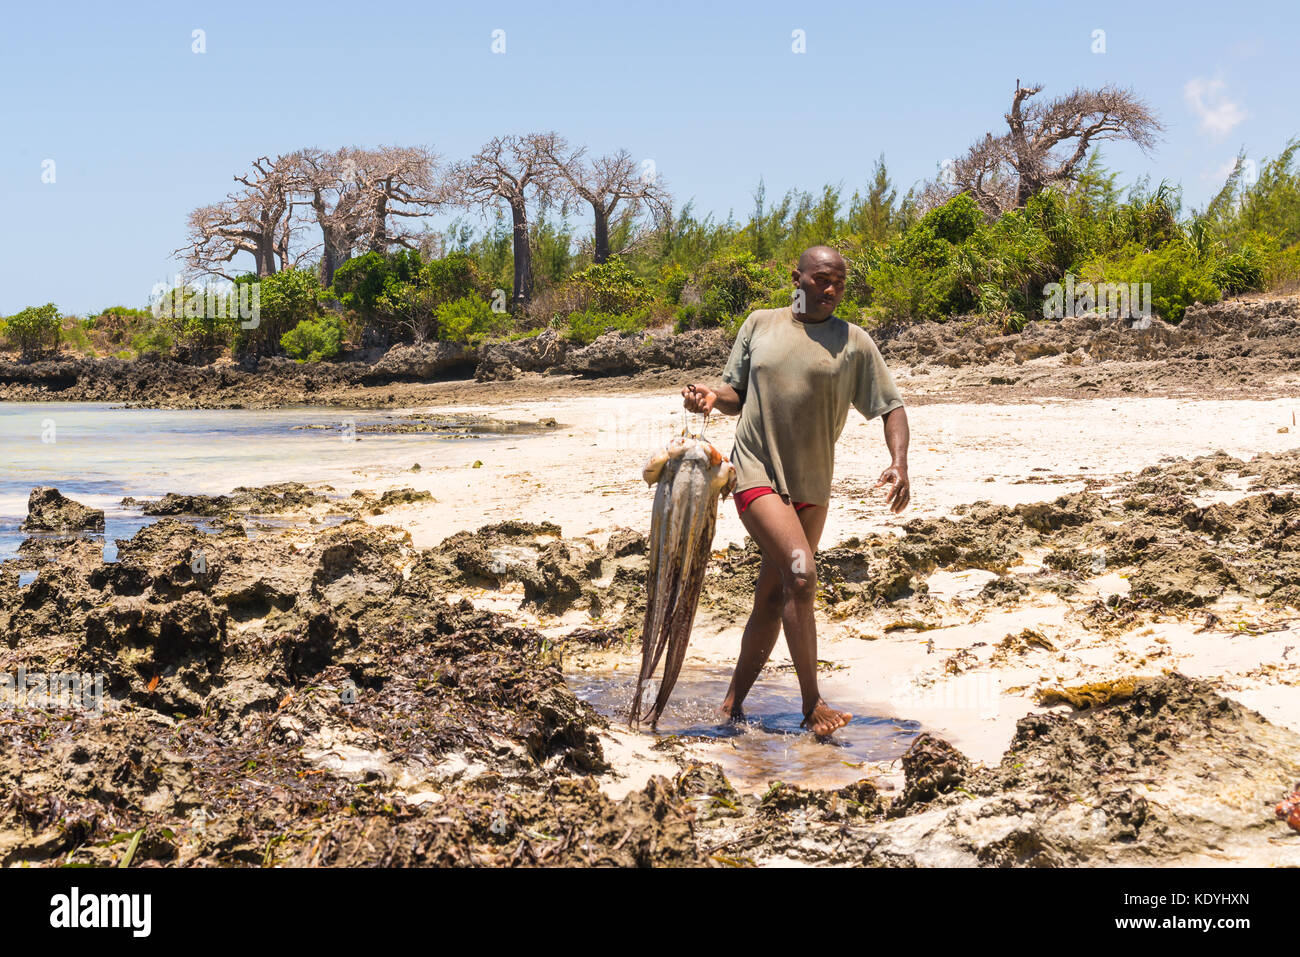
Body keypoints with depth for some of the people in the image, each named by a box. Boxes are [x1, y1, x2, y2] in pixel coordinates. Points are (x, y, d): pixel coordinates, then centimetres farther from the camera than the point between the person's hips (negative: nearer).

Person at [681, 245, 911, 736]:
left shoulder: (854, 342, 4)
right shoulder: (760, 324, 7)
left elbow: (891, 407, 3)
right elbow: (737, 395, 13)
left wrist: (899, 463, -13)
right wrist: (712, 397, -10)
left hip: (811, 488, 3)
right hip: (756, 475, -2)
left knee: (773, 596, 9)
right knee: (800, 572, -21)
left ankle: (734, 701, 25)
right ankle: (812, 706, -13)